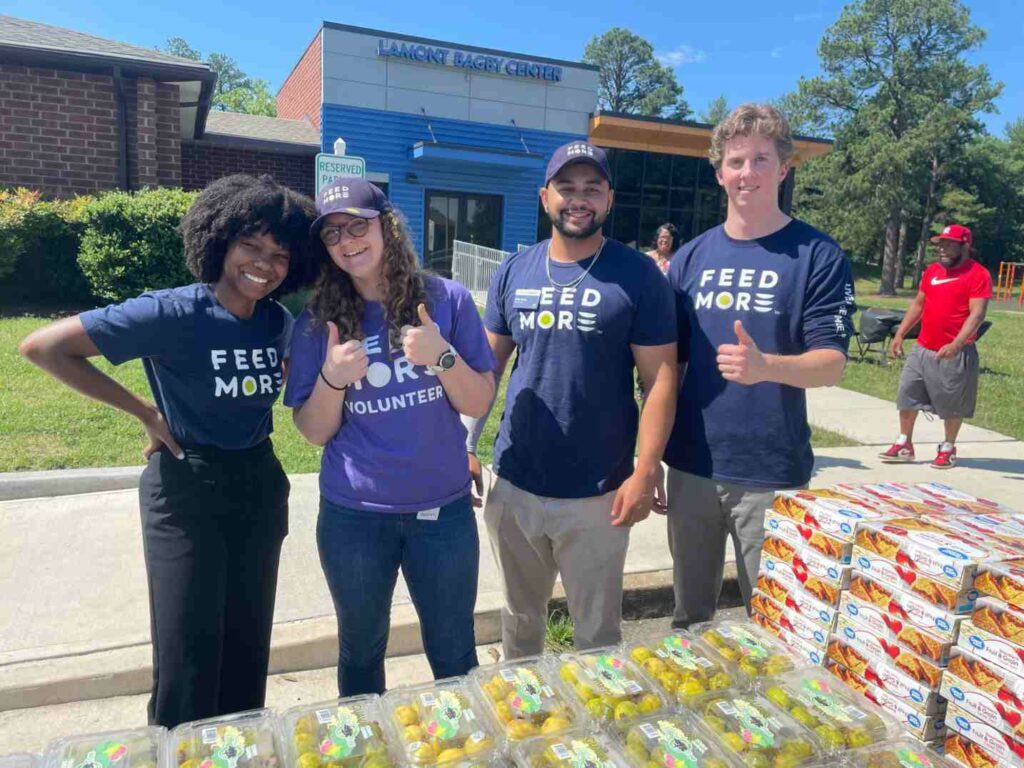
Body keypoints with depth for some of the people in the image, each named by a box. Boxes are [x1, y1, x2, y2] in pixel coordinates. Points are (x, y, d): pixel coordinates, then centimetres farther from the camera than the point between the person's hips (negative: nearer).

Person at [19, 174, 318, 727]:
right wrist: (146, 413, -12)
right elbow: (42, 347, -16)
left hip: (259, 486, 5)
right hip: (186, 490, -5)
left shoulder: (279, 323, -1)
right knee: (187, 661, 1)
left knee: (248, 649, 16)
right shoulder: (173, 313, -18)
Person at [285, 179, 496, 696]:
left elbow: (479, 404, -4)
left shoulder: (446, 299, -5)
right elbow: (313, 432, -1)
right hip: (353, 516, 1)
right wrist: (332, 378, -20)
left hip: (443, 510, 0)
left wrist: (443, 356, -21)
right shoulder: (317, 321, -3)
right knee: (360, 651, 20)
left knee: (455, 654, 14)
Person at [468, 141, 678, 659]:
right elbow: (487, 364, 9)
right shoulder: (514, 272, 4)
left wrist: (644, 473, -15)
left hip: (596, 495, -3)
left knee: (597, 631, 13)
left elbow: (660, 379, -9)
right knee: (520, 619, 22)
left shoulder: (638, 276, -7)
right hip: (513, 485, 4)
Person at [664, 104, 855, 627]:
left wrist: (765, 365, -32)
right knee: (689, 613, 17)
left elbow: (832, 363, -11)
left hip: (773, 472, -3)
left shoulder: (818, 255, -5)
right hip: (691, 464, 4)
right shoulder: (691, 257, 5)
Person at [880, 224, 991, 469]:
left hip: (954, 353, -6)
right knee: (907, 395, 8)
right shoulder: (932, 271, 10)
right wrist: (899, 334, 10)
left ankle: (948, 449, 22)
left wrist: (956, 344, -29)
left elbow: (977, 314, -17)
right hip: (922, 349, 6)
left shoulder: (978, 274, -9)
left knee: (952, 404, 6)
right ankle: (904, 445, 18)